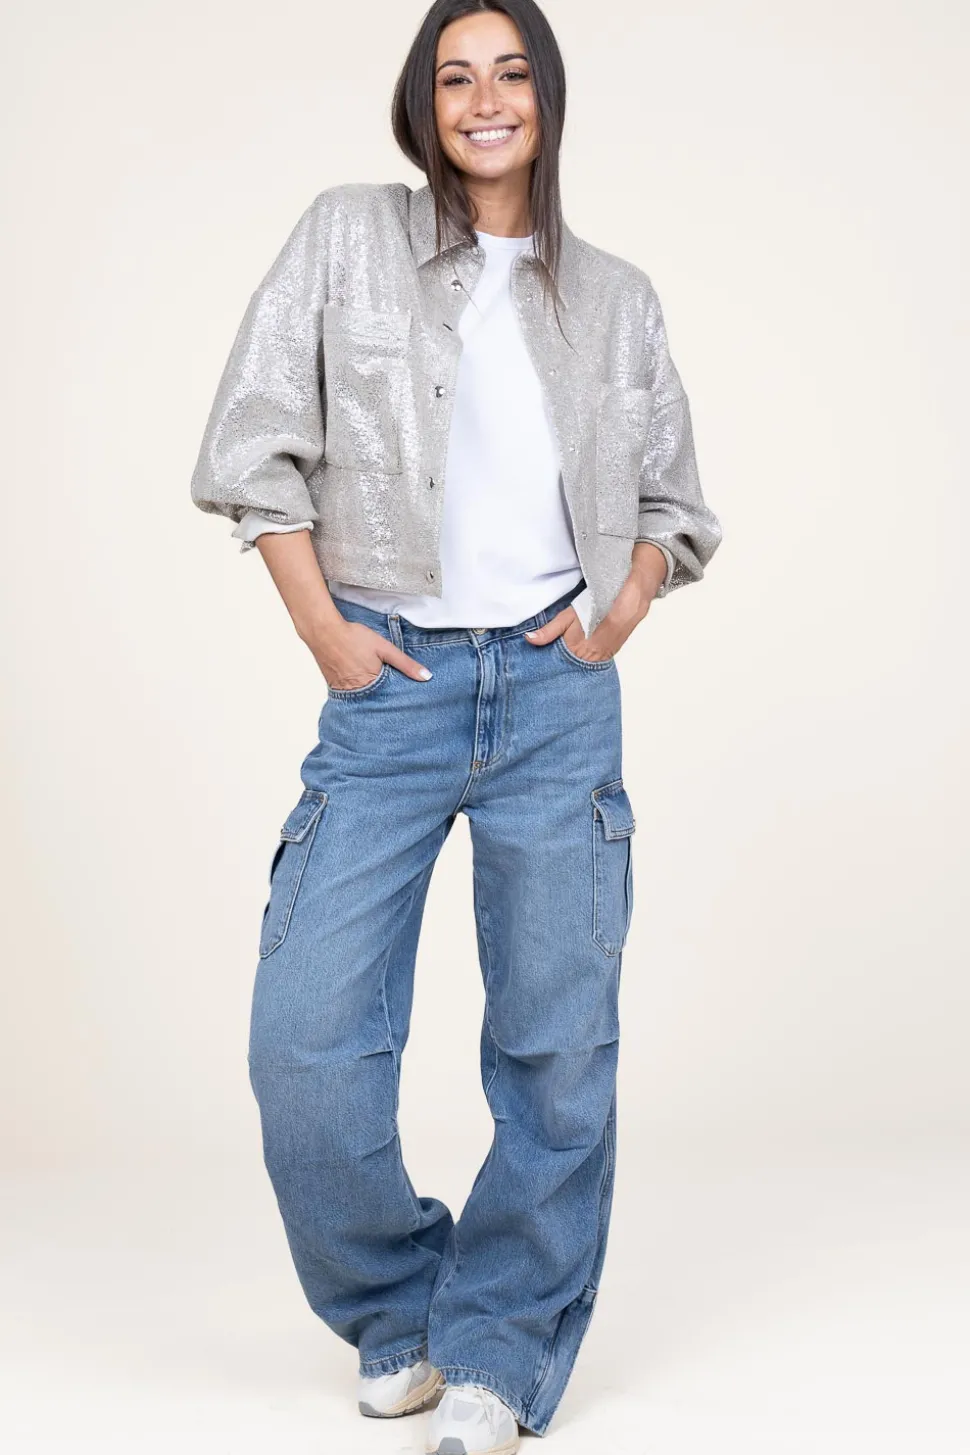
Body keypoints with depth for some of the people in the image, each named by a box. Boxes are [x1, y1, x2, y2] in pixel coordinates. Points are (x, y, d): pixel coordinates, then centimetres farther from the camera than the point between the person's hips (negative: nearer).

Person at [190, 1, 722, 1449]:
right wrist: (323, 626, -5)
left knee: (560, 1045, 1)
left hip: (559, 694, 2)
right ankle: (398, 1313, 18)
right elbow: (259, 443, 3)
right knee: (306, 1041, -6)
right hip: (391, 683, -1)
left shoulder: (616, 296, 13)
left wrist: (614, 623, 4)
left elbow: (672, 498, 21)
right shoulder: (346, 237, 7)